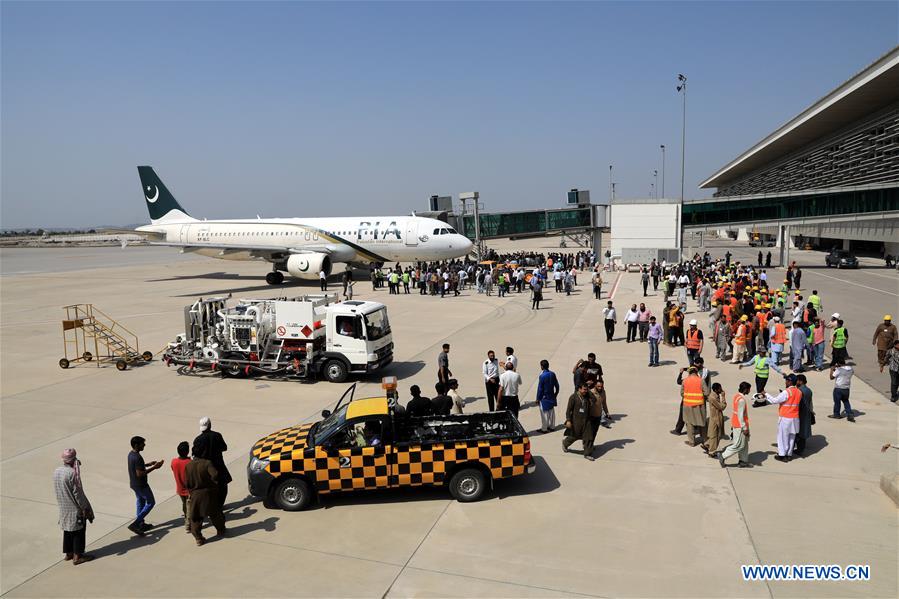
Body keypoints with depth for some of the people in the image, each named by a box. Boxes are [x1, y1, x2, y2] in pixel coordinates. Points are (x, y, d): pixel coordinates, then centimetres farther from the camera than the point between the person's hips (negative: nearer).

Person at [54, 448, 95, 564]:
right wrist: (85, 507, -12)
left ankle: (68, 553, 31)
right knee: (78, 531, 6)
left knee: (67, 530, 20)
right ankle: (77, 556, 13)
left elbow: (56, 490, 8)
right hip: (75, 508, -7)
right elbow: (77, 493, -20)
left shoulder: (56, 471, -2)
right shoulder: (72, 473, -25)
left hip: (63, 507, 7)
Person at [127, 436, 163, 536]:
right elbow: (140, 474, -29)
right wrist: (154, 467, -26)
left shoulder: (131, 454, 2)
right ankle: (134, 524, -1)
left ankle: (141, 524, 31)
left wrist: (148, 464, 12)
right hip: (141, 485, -9)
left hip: (133, 484, 9)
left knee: (140, 502, 22)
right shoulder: (137, 457, -29)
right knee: (150, 502, 4)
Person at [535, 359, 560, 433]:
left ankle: (544, 428, 11)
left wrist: (538, 399, -8)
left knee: (544, 413, 4)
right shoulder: (552, 374, -3)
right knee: (551, 411, 17)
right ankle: (551, 426, 28)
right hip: (551, 397, 6)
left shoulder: (542, 376, -21)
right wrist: (556, 394, 20)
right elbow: (557, 385, 6)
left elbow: (540, 388, -17)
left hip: (544, 397, -6)